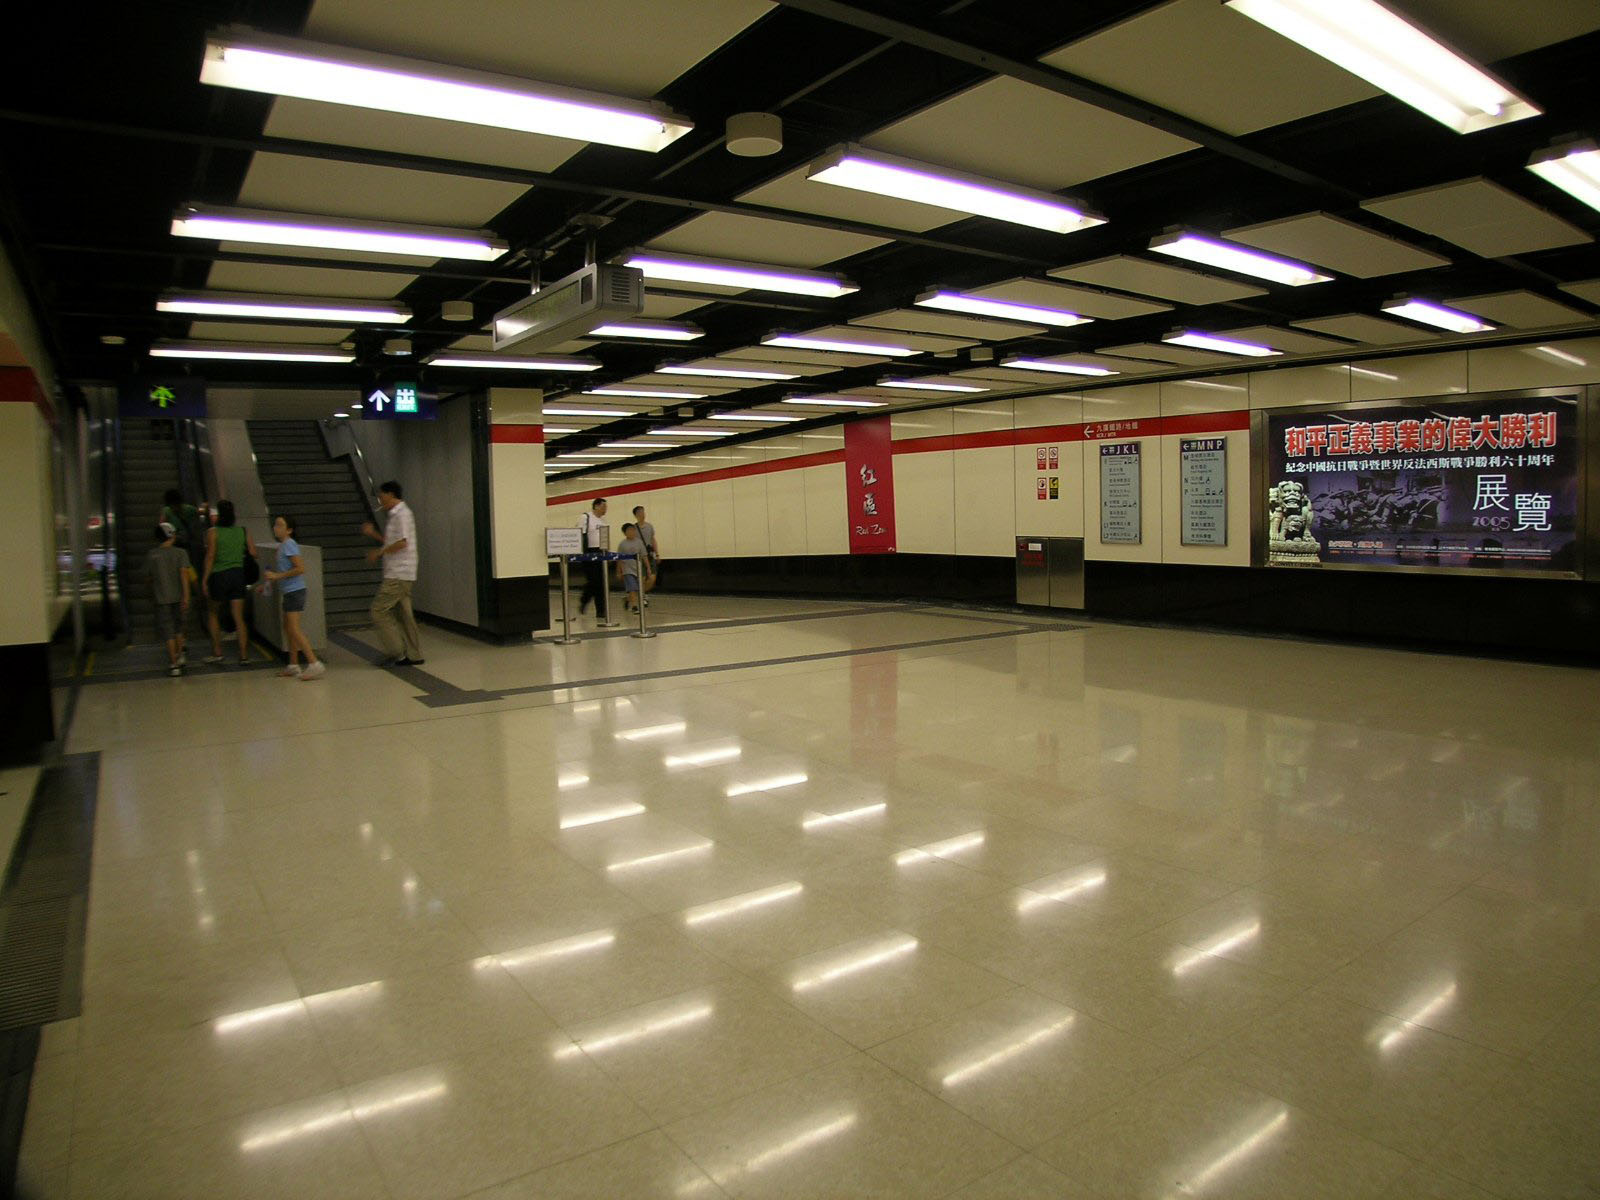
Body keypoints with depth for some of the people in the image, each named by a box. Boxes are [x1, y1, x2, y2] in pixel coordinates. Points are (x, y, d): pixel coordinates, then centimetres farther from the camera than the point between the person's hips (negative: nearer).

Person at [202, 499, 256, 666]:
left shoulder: (213, 532, -6)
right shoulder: (242, 531, 3)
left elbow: (210, 557, -11)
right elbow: (253, 553, 1)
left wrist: (205, 580, -7)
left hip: (219, 575, -3)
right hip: (238, 574, 3)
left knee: (212, 614, 16)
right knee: (239, 618, 3)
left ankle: (217, 652, 14)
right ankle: (244, 656, -1)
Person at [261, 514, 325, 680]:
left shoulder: (289, 545, -13)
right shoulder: (282, 545, 15)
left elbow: (300, 568, -22)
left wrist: (277, 576, -20)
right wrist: (268, 583, 20)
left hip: (294, 591, -10)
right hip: (288, 592, 10)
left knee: (294, 629, -13)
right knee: (288, 628, 15)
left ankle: (315, 664, -16)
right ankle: (293, 666, 23)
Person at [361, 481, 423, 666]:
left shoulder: (402, 514, -12)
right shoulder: (394, 514, 19)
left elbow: (402, 543, -21)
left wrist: (379, 552, -13)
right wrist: (372, 533, 17)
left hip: (398, 575, -10)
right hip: (398, 573, 10)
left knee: (379, 610, -7)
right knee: (404, 613, 9)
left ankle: (396, 653, -3)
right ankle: (413, 655, 12)